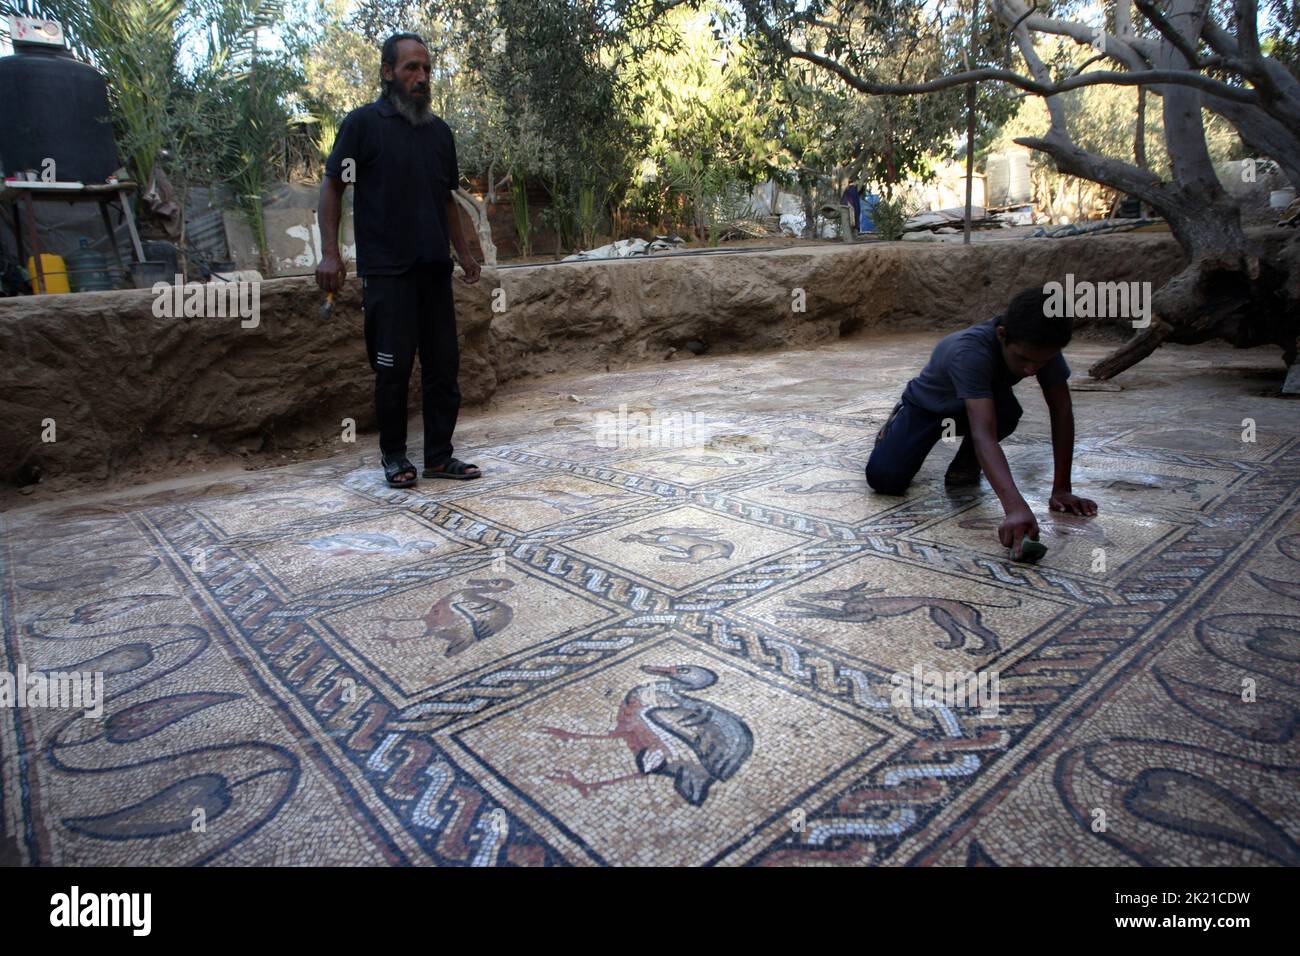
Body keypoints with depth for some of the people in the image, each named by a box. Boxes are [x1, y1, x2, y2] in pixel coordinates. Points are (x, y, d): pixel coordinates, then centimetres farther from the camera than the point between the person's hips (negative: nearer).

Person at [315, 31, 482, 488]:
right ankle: (393, 455, 12)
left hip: (435, 268, 5)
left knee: (443, 363, 3)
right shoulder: (363, 122, 1)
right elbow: (333, 186, 0)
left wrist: (463, 252, 16)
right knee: (394, 366, -2)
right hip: (387, 270, -5)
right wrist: (329, 253, -10)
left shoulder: (439, 130, 16)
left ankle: (439, 455, 12)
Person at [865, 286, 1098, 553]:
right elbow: (983, 433, -51)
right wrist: (1015, 507, -62)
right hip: (927, 404, -3)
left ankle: (967, 460, 0)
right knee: (883, 479, -23)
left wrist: (1061, 489, -25)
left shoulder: (1041, 345, -26)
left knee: (1007, 412, -34)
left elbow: (1062, 410, -19)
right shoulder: (969, 351, -42)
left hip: (977, 404, 3)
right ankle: (899, 421, 10)